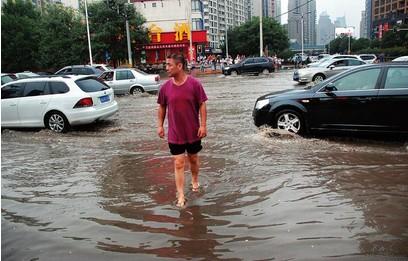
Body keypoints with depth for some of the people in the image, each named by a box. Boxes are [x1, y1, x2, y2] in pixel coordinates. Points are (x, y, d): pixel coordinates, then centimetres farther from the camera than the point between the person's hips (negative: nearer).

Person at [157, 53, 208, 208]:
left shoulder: (194, 84, -11)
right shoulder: (165, 87, -4)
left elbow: (202, 105, -7)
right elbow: (162, 107, 8)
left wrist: (203, 125, -12)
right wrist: (160, 125, 3)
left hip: (193, 132, -1)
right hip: (175, 134, 1)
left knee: (193, 159, 19)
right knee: (178, 164, 1)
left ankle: (195, 180, 46)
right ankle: (180, 195, 7)